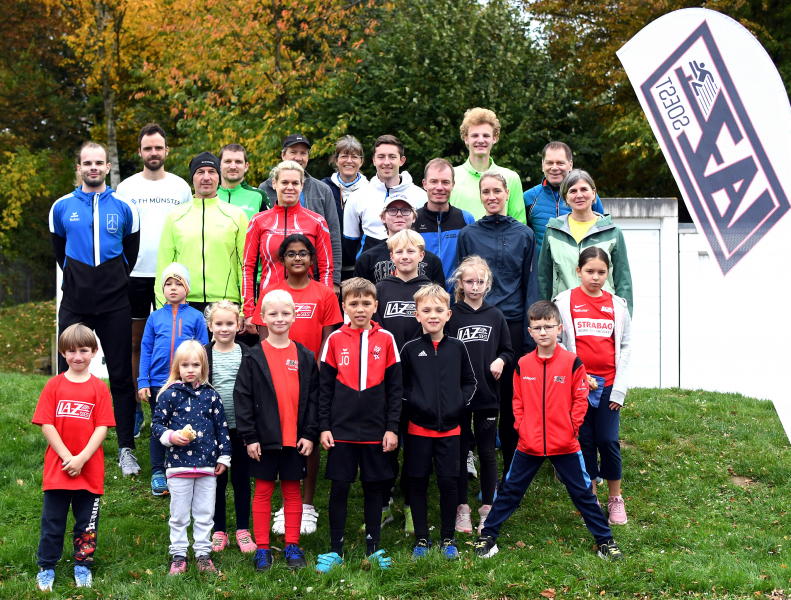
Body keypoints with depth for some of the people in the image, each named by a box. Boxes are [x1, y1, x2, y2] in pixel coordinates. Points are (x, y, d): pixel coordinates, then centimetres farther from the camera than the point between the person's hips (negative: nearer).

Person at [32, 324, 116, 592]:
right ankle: (46, 568, 17)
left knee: (87, 522, 8)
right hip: (57, 468, 0)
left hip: (90, 469, 0)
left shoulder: (99, 387, 0)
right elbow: (46, 424, -4)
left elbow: (102, 427, -5)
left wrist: (81, 458, -14)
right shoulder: (54, 385, 1)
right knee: (52, 521, 6)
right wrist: (67, 457, -12)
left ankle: (83, 566, 22)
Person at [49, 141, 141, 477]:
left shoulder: (124, 207, 4)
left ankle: (126, 449, 9)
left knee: (121, 377, 1)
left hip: (114, 304, -1)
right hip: (75, 303, 1)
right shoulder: (62, 207, 5)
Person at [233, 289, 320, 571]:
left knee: (292, 491, 9)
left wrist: (310, 434, -2)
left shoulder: (305, 357, 4)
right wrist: (249, 436, -8)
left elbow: (313, 397, 5)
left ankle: (292, 546, 19)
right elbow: (242, 397, -3)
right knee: (263, 492, 5)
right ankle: (262, 548, 13)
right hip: (264, 439, -2)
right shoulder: (254, 357, -2)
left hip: (295, 439, 2)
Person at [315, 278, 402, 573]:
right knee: (339, 487, 3)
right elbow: (325, 387, 4)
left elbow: (394, 388, 3)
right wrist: (324, 426, -1)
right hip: (341, 428, 0)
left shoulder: (386, 339, 1)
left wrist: (392, 428, -2)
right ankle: (336, 550, 12)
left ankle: (373, 549, 19)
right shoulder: (335, 340, 1)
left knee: (373, 487, 8)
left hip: (376, 429, 0)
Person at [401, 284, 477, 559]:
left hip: (450, 428, 1)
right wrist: (414, 401, -9)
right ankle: (421, 538, 17)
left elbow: (470, 382, 12)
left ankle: (448, 538, 16)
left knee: (448, 482, 2)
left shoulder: (457, 348, 4)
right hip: (419, 427, 0)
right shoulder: (410, 349, 0)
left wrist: (459, 403, -3)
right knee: (418, 482, 5)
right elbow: (399, 384, 5)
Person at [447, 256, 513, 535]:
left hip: (487, 395, 1)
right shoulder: (452, 316, 0)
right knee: (460, 452, 6)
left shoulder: (495, 316, 6)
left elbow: (508, 351, 12)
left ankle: (487, 509, 16)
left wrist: (500, 361, -9)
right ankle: (462, 509, 15)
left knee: (487, 452, 6)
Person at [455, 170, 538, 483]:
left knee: (512, 398, 3)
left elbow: (530, 285, 6)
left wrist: (530, 336, 0)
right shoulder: (469, 234, 5)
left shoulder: (524, 234, 6)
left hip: (513, 323, 0)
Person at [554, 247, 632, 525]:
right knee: (585, 441, 5)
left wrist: (619, 389, -1)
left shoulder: (617, 305, 6)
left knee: (609, 441, 0)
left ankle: (615, 499, 16)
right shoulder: (564, 302, 1)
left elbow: (625, 346, 6)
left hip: (608, 384, 1)